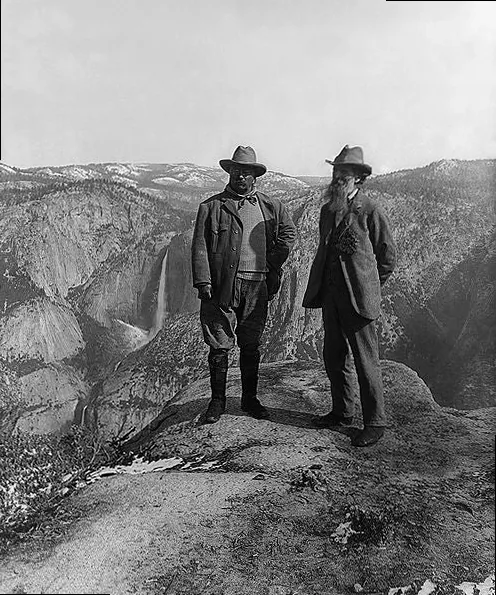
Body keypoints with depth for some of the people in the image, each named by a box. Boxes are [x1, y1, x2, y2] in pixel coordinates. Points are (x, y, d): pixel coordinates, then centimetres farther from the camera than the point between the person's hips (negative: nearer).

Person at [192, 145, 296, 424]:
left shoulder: (271, 206, 11)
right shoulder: (212, 206, 3)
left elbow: (288, 232, 21)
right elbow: (200, 247, -1)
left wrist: (273, 266, 12)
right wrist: (203, 282, -11)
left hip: (257, 286, 3)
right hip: (222, 286, -2)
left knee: (251, 346, 11)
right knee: (219, 345, 2)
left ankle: (250, 398, 26)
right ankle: (218, 400, 18)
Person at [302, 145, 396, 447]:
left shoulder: (371, 211, -6)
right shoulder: (327, 210, 13)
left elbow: (388, 255, -1)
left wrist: (368, 287, 4)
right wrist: (323, 284, 16)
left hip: (359, 297, -7)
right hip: (330, 294, 7)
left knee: (366, 361, -1)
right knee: (334, 357, 13)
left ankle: (375, 423, 13)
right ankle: (343, 412, 30)